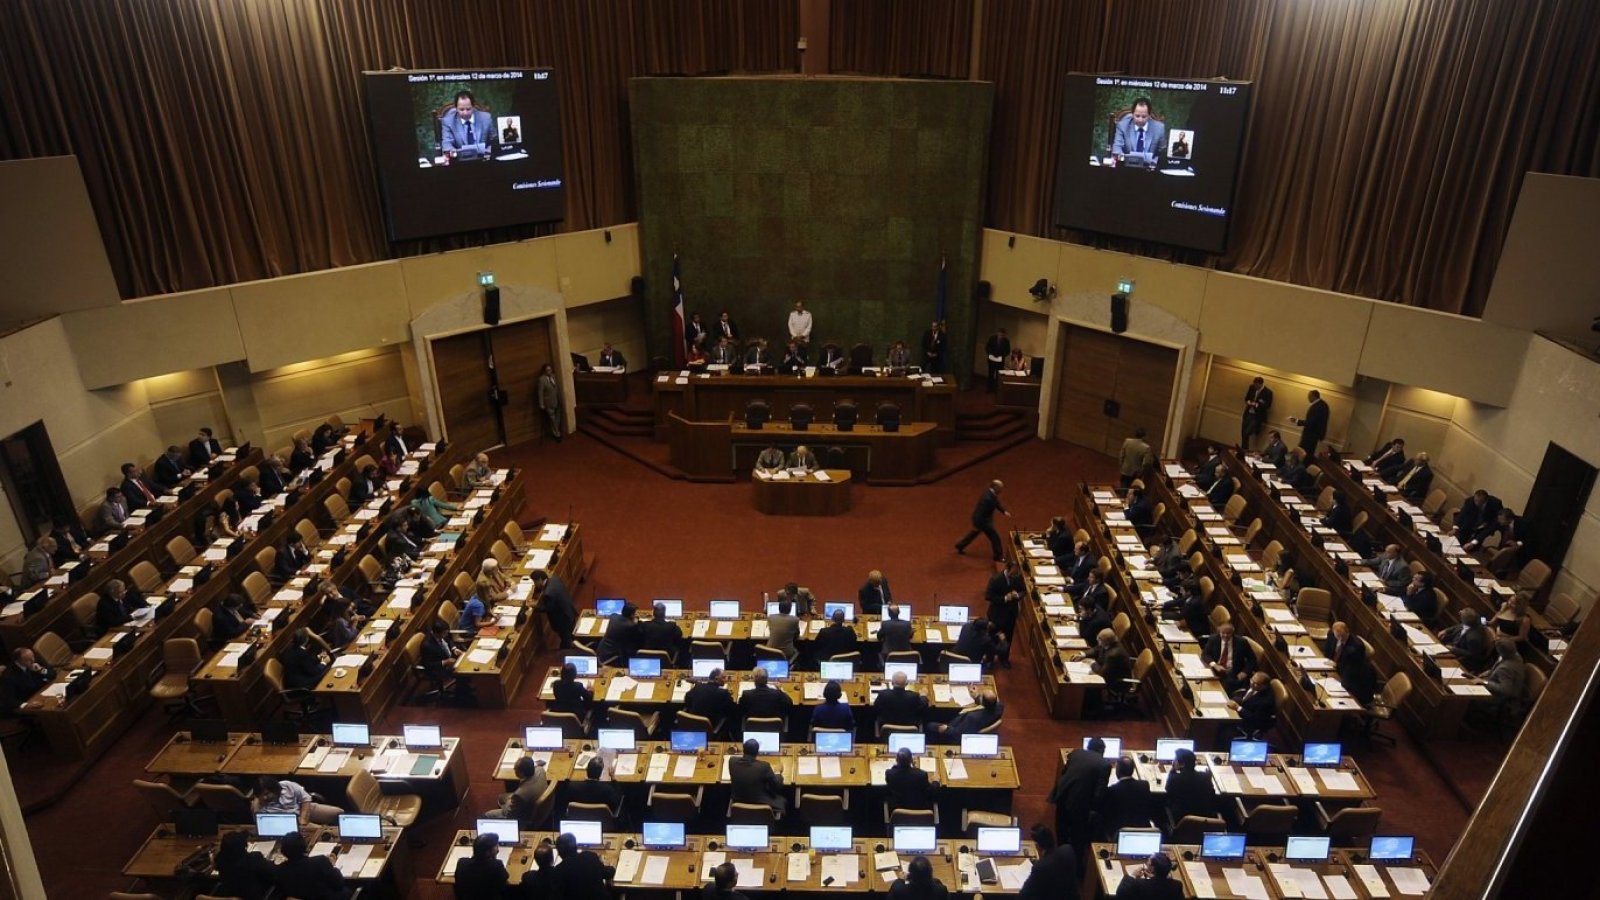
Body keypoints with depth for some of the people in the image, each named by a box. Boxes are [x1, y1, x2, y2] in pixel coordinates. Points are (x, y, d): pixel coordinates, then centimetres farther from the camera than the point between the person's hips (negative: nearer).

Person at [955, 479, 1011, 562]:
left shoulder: (991, 493, -4)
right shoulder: (988, 498, -34)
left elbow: (997, 504, 13)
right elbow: (980, 512, -31)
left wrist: (1004, 511, 1)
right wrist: (977, 525, -25)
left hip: (982, 518, 10)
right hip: (982, 520, -10)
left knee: (974, 533, 27)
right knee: (995, 537, 4)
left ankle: (960, 546, 43)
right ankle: (998, 556, 20)